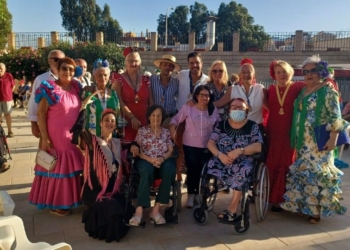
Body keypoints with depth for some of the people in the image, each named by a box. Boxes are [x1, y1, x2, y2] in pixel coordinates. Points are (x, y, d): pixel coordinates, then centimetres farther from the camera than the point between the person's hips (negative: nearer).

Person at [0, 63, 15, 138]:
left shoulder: (9, 76, -5)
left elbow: (13, 86, 6)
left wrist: (7, 93, 7)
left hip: (7, 99, -1)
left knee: (7, 114, 6)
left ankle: (10, 131, 10)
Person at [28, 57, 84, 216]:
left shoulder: (76, 87, 5)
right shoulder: (50, 89, -13)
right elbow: (40, 114, -15)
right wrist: (44, 138, -19)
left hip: (72, 137, 6)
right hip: (55, 137, -6)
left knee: (70, 168, 15)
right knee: (56, 168, 4)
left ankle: (68, 199, 31)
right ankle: (55, 204, 19)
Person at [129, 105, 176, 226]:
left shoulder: (166, 132, 17)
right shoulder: (142, 131, 12)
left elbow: (170, 150, 7)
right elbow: (138, 151, 2)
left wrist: (162, 159, -16)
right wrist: (150, 159, -17)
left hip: (163, 161, 2)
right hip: (146, 160, -1)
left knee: (169, 169, -35)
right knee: (147, 169, -39)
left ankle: (156, 209, -31)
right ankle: (139, 210, -40)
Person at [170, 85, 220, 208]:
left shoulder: (213, 110, 1)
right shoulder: (187, 108, -7)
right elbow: (175, 120, -3)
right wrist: (173, 132, -19)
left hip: (207, 146, 3)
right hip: (190, 145, -2)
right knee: (192, 170, 3)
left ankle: (199, 193, 30)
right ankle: (190, 194, 21)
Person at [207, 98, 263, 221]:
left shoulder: (252, 126, 4)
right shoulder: (221, 124, 10)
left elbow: (258, 147, -8)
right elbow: (210, 143, 3)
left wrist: (239, 151, -24)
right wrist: (220, 155, -17)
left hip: (243, 162, -2)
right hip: (222, 160, 2)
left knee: (243, 171, -35)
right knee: (211, 165, -29)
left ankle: (232, 208, -23)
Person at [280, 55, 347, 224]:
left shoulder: (328, 92, -7)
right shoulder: (303, 92, 13)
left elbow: (335, 118, -11)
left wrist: (333, 139, -19)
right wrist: (296, 139, 14)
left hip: (319, 141, -7)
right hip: (302, 141, 7)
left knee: (317, 173, -2)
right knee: (302, 172, 12)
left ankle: (316, 209, 9)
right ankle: (304, 205, 25)